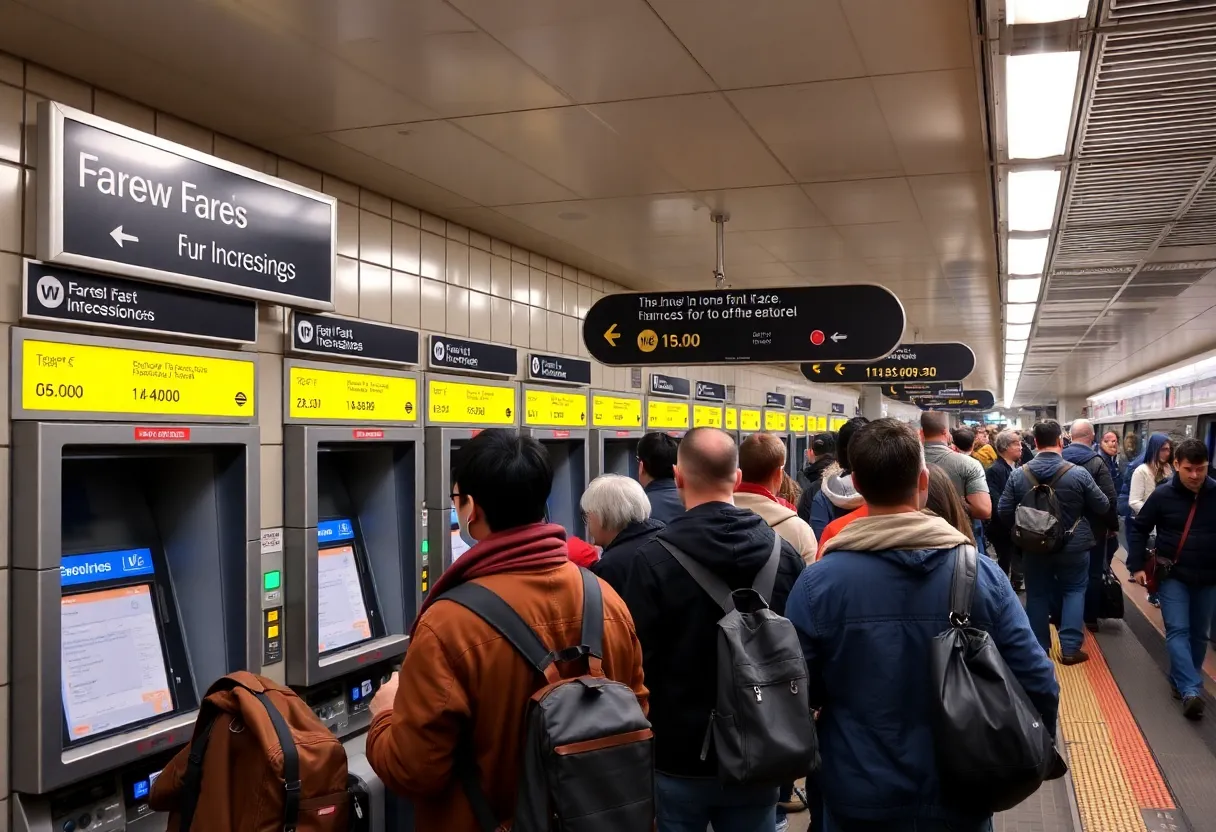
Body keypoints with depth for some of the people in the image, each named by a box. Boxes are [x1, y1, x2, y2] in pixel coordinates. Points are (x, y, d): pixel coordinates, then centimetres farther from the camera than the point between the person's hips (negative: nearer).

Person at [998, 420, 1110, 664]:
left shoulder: (1018, 474, -9)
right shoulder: (1078, 473, -15)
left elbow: (1004, 512, -5)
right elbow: (1102, 506, -4)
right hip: (1073, 545, -2)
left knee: (1037, 595, 13)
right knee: (1074, 590, 14)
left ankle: (1038, 649, 21)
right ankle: (1070, 647, 9)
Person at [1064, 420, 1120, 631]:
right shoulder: (1097, 461, -16)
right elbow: (1110, 498, -17)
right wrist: (1112, 525, -3)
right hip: (1092, 527, -4)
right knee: (1093, 572, 9)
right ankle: (1090, 618, 14)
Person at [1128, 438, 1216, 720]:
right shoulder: (1163, 495, -8)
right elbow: (1139, 528, 1)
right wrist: (1136, 566, -4)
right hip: (1172, 575, -2)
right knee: (1178, 631, -12)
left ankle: (1182, 682, 25)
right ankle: (1191, 690, -17)